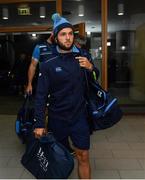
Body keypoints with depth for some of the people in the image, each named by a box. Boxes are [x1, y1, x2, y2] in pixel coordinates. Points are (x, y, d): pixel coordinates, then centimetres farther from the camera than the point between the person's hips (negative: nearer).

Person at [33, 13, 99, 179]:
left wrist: (91, 68, -11)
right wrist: (39, 124, -12)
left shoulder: (82, 55, -2)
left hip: (79, 116, 2)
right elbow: (41, 95, -9)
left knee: (83, 157, 5)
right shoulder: (48, 63, -10)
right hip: (57, 118, -1)